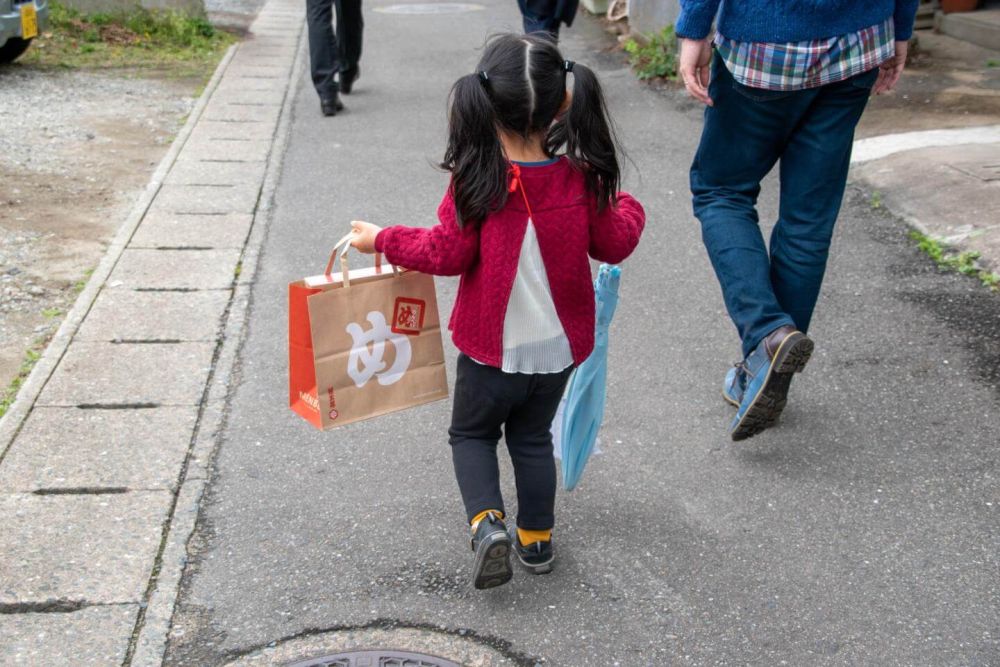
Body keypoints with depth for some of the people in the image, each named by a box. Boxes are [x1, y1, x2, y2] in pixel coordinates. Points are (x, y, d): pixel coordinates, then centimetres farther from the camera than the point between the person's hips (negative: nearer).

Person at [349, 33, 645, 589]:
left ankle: (488, 523, -1)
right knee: (533, 438, 23)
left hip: (491, 350, -3)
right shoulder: (581, 180, -12)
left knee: (472, 434, 19)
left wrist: (383, 240, 1)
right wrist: (628, 210, 20)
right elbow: (614, 246, -2)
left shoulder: (477, 183, -20)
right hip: (558, 348, 3)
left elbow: (447, 254, -14)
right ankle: (537, 539, 31)